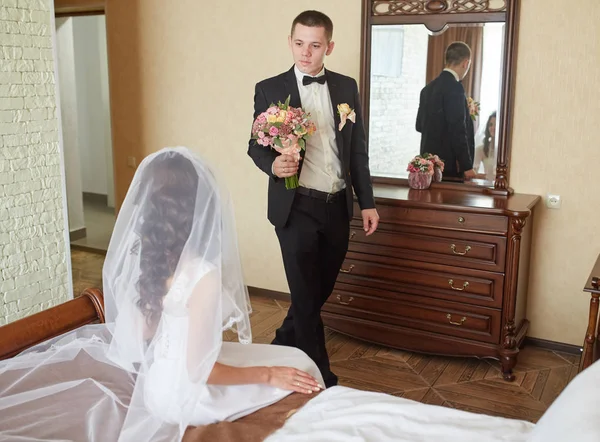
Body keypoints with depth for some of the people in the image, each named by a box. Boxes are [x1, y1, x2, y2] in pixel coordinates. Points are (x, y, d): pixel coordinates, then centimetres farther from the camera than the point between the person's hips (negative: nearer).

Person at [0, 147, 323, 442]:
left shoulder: (135, 252, -10)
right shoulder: (203, 275, -33)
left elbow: (139, 332, 2)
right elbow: (198, 370, -26)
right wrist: (269, 374, -16)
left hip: (148, 374, 7)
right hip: (184, 393, -7)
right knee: (295, 368, 8)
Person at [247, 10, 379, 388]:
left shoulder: (347, 87, 7)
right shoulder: (269, 89, -2)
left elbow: (358, 148, 10)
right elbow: (256, 145, 2)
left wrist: (367, 202, 8)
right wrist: (273, 164, -21)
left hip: (338, 206, 4)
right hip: (297, 207, -4)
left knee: (321, 290, 16)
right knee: (306, 295, 1)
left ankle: (284, 347, 40)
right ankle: (322, 379, 17)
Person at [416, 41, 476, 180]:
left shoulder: (429, 88, 10)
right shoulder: (454, 87, -14)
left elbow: (420, 125, 16)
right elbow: (457, 129, -18)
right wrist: (467, 166, -15)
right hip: (449, 163, -8)